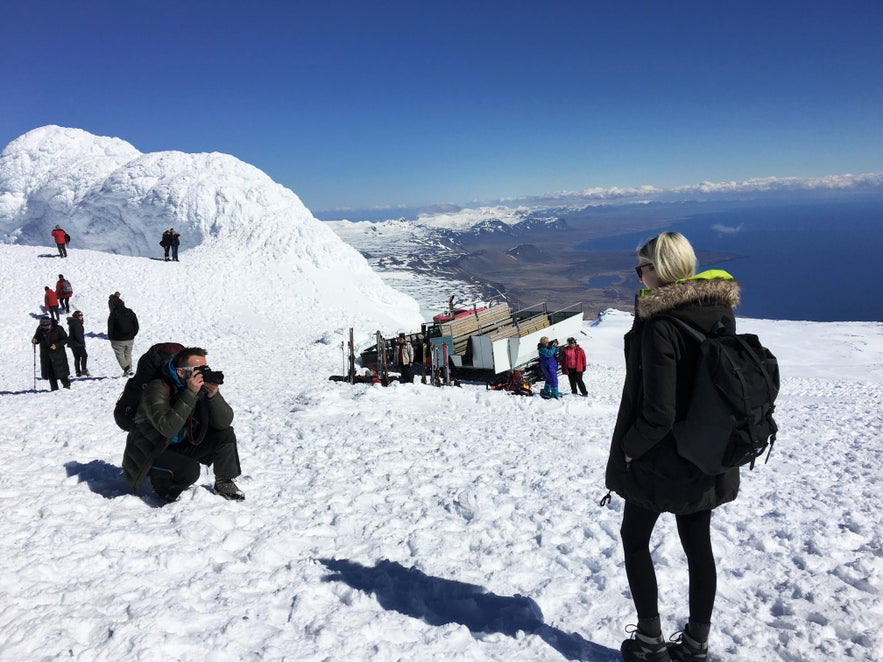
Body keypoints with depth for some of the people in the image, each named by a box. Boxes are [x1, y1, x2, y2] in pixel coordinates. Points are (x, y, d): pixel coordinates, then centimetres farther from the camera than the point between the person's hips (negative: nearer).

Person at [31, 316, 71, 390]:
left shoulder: (58, 329, -13)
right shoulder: (40, 329, -3)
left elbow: (65, 339, -8)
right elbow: (38, 338, 9)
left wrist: (56, 345, -21)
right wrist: (35, 340, -15)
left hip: (57, 352, -4)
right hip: (46, 354, 4)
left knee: (61, 370, -1)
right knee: (49, 372, 5)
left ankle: (66, 385, 17)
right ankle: (54, 388, 13)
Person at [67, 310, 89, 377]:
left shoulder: (71, 323, 15)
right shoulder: (76, 323, -17)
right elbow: (78, 334, -24)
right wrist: (82, 341, -13)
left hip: (72, 343, 9)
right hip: (77, 344, -9)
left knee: (77, 358, 12)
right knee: (84, 355, -2)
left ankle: (78, 372, 14)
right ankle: (84, 370, -8)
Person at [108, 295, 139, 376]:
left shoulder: (113, 314, -12)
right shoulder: (130, 312, 1)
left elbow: (110, 328, -8)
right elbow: (136, 326, 6)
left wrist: (110, 338, 6)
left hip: (118, 341, -4)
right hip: (130, 339, 4)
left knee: (119, 354, 9)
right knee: (128, 354, 18)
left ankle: (126, 367, -10)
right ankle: (129, 370, 15)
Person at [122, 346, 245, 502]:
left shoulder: (202, 388, -9)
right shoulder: (157, 388, -25)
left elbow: (224, 422, -15)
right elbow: (168, 428, -38)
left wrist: (214, 395, -31)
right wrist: (190, 394, -39)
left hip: (181, 445, 6)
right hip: (149, 453, -6)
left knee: (226, 435, -11)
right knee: (189, 470, -32)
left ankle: (223, 482, 10)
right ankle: (161, 483, 2)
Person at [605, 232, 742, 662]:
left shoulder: (659, 326, -25)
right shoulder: (720, 312, -1)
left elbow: (658, 413, -27)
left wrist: (629, 447, -10)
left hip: (660, 460, -7)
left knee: (635, 539, 15)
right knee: (697, 545, 18)